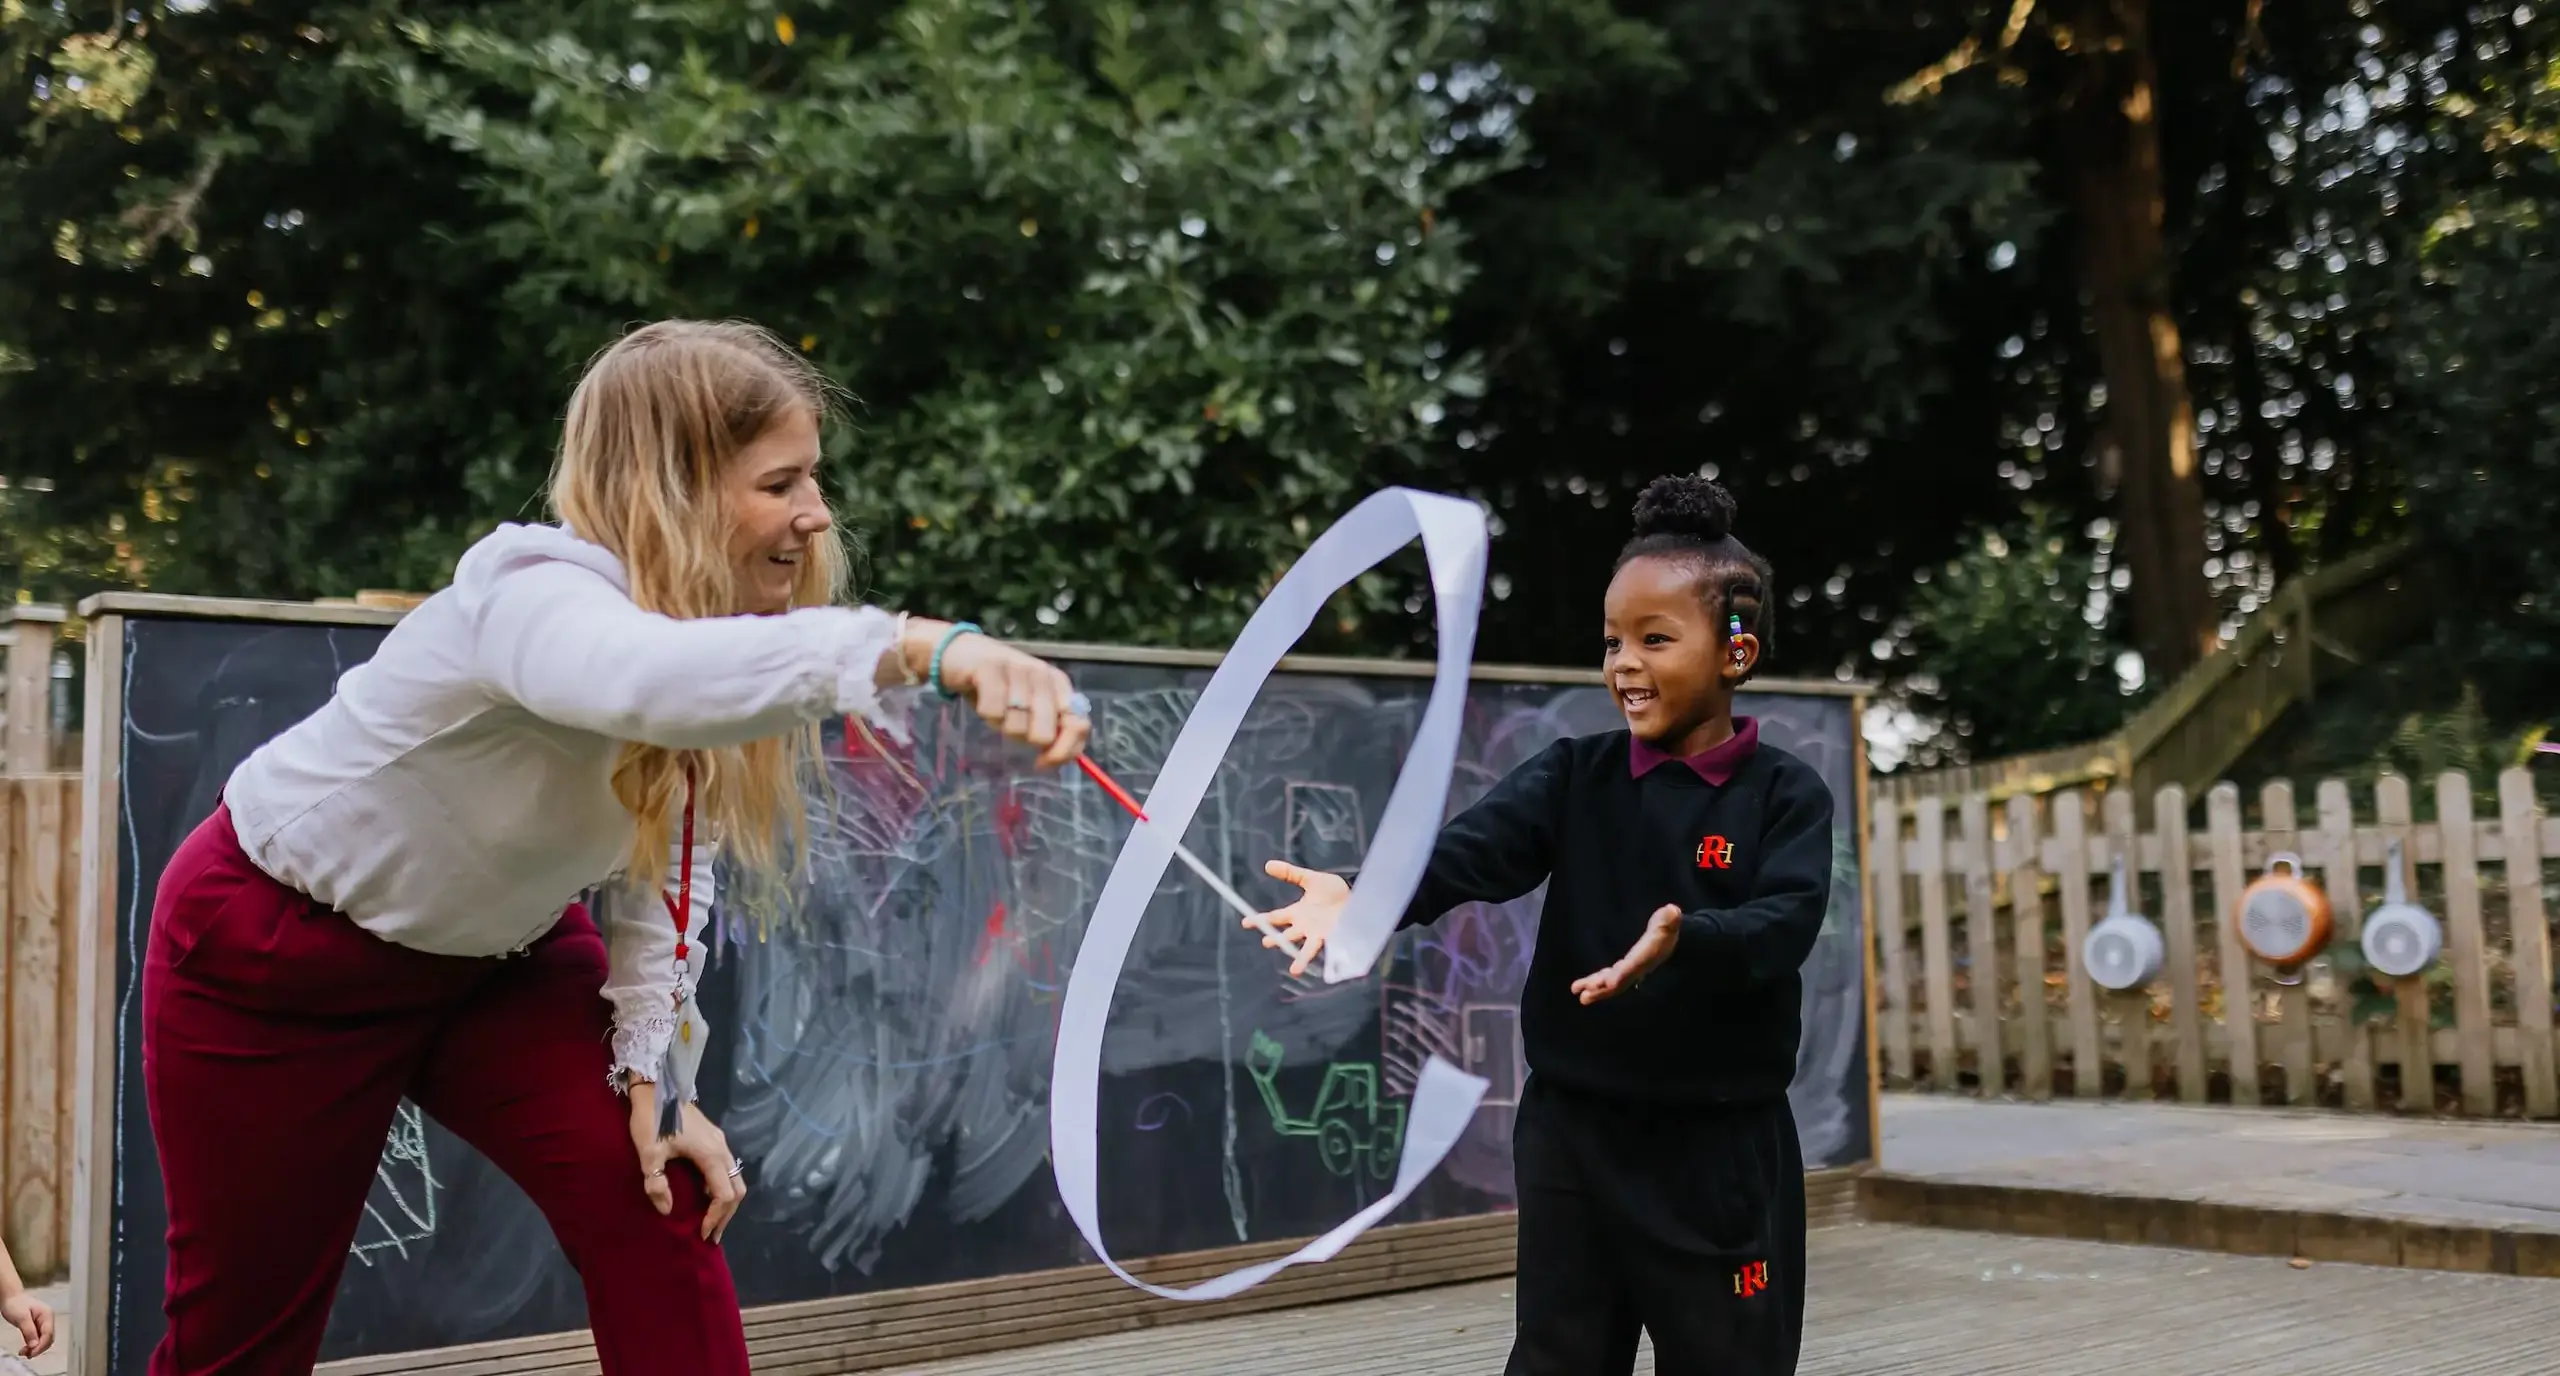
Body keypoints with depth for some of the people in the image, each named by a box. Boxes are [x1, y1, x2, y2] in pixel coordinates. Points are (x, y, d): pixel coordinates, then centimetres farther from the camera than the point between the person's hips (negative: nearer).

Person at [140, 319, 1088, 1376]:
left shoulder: (712, 624, -12)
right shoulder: (534, 592, -35)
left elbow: (665, 866, -3)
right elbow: (642, 679, -61)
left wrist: (654, 1071, -12)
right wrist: (921, 649, -74)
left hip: (496, 951, 6)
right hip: (278, 951, -6)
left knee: (651, 1195, -11)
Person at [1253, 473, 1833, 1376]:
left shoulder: (1786, 795, -5)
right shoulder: (1574, 776, 0)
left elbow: (1784, 925, -21)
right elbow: (1470, 849, -16)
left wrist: (1684, 939, -42)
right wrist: (1364, 899, -35)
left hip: (1720, 1148, -2)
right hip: (1573, 1132, 2)